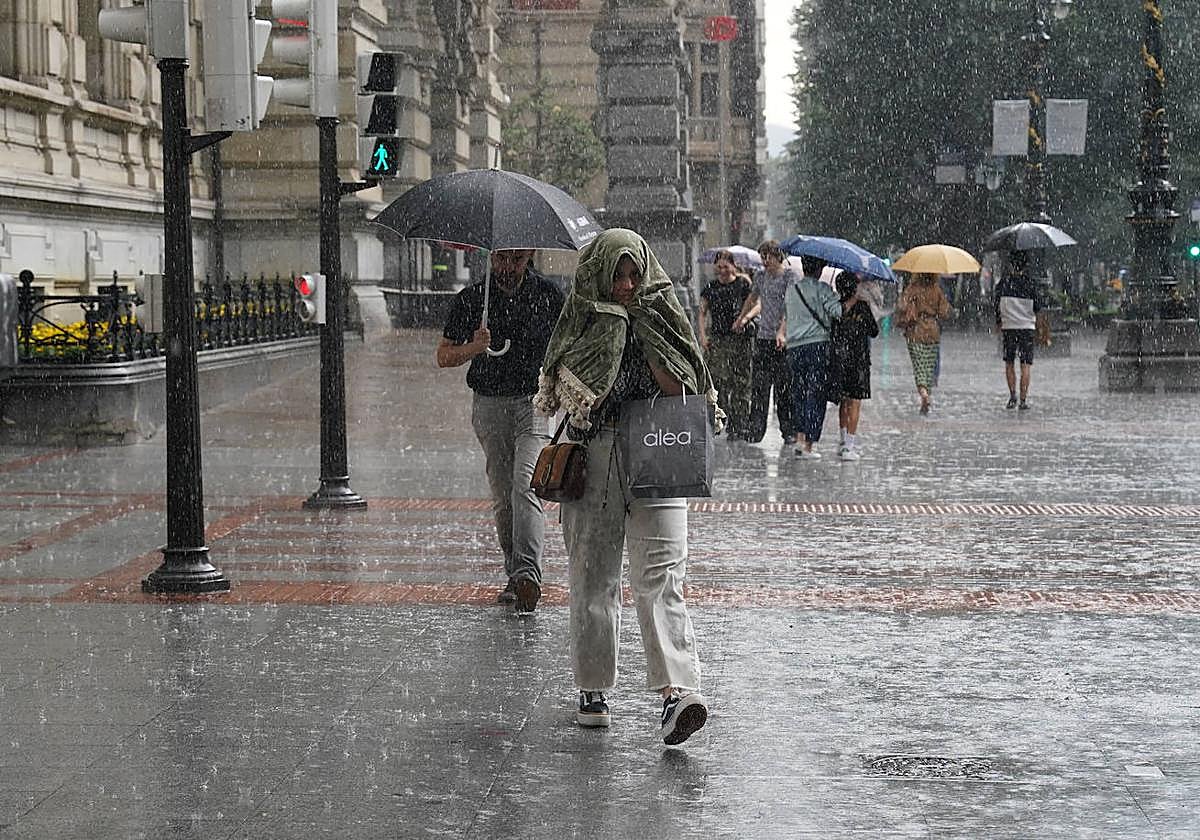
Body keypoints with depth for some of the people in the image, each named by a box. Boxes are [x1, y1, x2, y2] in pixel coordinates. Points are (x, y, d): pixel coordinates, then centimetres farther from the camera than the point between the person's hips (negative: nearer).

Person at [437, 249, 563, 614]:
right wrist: (474, 347, -16)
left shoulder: (547, 295, 2)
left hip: (534, 400, -2)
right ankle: (515, 577, 15)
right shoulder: (470, 299, 3)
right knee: (502, 497, 5)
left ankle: (528, 573, -27)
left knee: (525, 485, -20)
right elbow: (444, 356, 4)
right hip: (489, 404, 2)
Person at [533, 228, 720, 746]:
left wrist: (647, 331, -7)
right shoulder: (582, 321, 9)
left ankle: (677, 691, -22)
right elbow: (565, 392, -3)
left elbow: (678, 389, 1)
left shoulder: (659, 314, 9)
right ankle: (593, 688, 20)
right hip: (593, 459, 1)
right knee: (592, 575, 6)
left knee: (659, 575, -13)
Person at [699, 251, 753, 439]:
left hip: (741, 339, -2)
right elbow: (702, 313, 15)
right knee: (719, 382, -8)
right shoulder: (710, 288, 10)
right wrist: (703, 335, 4)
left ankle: (742, 428, 3)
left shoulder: (743, 284, 2)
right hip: (717, 339, 2)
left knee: (741, 384, -2)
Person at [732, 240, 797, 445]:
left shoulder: (791, 276, -7)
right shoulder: (760, 275, 13)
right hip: (763, 336, 6)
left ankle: (789, 431, 4)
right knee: (758, 386, 3)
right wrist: (742, 318, 43)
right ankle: (755, 430, 7)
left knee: (784, 387, -3)